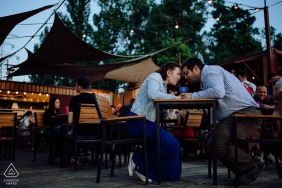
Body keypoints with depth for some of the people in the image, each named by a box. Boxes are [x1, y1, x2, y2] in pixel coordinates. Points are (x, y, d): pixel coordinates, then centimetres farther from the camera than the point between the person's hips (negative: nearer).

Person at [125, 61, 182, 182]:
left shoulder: (163, 85, 23)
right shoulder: (155, 77, -4)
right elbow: (152, 94, -25)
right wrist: (174, 97, -15)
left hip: (147, 122, 10)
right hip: (138, 121, -10)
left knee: (173, 144, 3)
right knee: (171, 144, -19)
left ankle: (150, 172, 7)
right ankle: (138, 160, -6)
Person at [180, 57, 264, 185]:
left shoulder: (209, 70, -6)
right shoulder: (206, 77, 25)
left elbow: (218, 91, -24)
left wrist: (193, 96, -13)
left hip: (245, 113, -11)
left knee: (218, 144, -23)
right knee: (210, 142, 8)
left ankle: (252, 165, -5)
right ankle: (245, 171, 9)